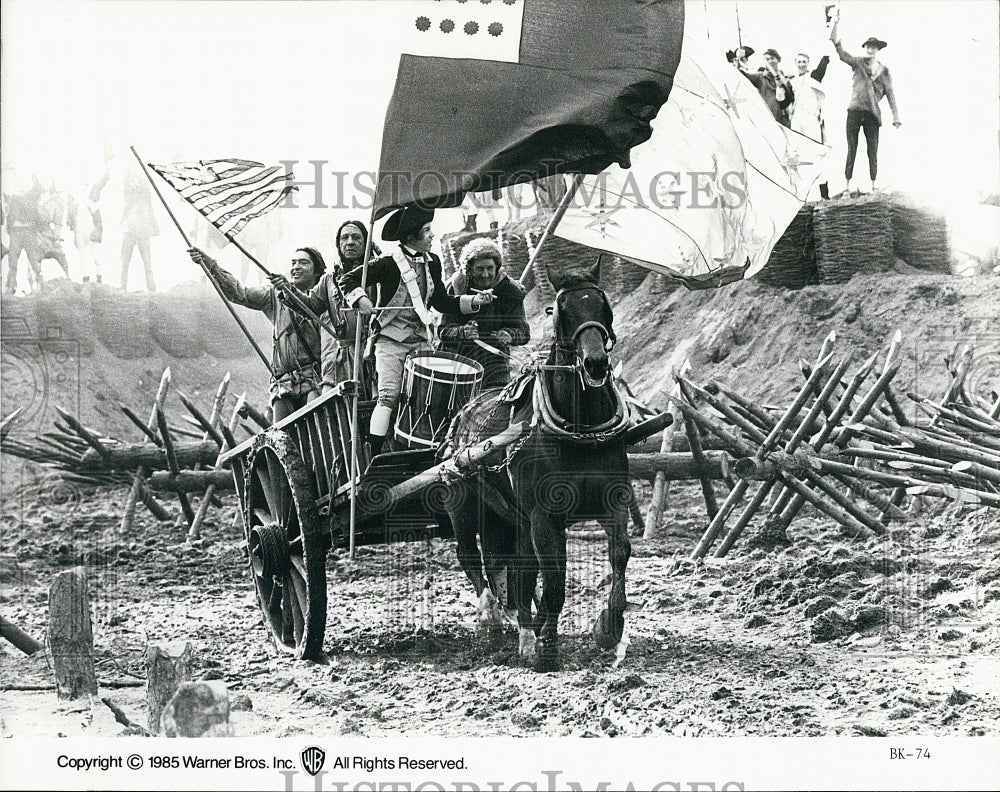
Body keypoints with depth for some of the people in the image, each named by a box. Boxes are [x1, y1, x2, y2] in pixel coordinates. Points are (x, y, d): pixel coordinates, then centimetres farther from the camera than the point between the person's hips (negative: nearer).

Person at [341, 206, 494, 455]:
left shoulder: (432, 262, 7)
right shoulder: (389, 264, -11)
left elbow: (441, 302, 14)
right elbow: (349, 279, -7)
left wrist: (473, 301, 2)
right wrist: (360, 299, -25)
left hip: (422, 340, 6)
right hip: (391, 341, -6)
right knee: (389, 396, -12)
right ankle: (373, 458, -8)